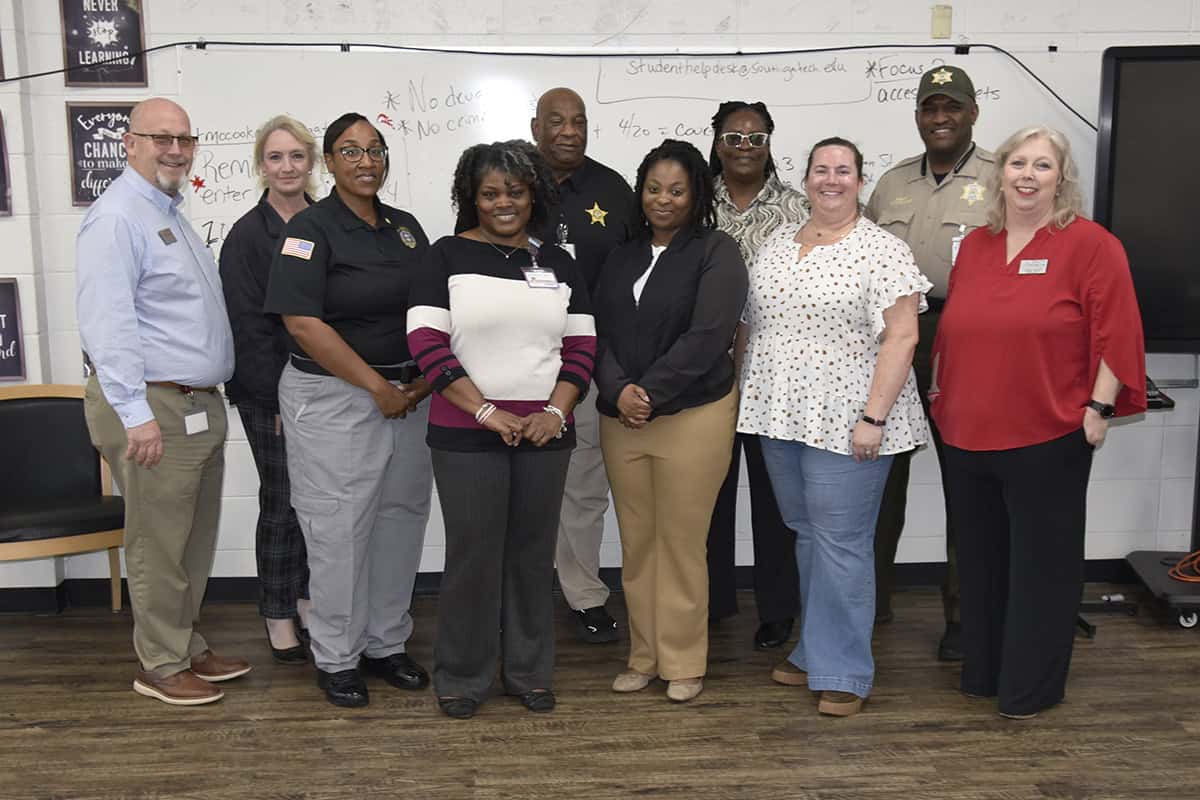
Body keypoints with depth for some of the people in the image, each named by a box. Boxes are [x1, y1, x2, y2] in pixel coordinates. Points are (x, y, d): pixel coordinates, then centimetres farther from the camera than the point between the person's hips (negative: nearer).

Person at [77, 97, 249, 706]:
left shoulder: (170, 215, 17)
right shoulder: (117, 217, -14)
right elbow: (107, 323, -22)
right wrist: (137, 415, -27)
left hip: (200, 405, 10)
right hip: (154, 408, -10)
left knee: (196, 541, 17)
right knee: (159, 545, 1)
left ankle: (187, 646, 31)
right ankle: (161, 667, 15)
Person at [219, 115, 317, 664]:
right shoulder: (247, 236, -7)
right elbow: (247, 327, -10)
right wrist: (278, 401, -12)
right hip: (270, 396, -4)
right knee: (282, 502, 2)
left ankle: (307, 597, 27)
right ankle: (278, 617, 17)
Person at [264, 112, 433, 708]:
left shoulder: (407, 228, 11)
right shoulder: (311, 229, -8)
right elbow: (303, 324, -16)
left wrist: (424, 379, -2)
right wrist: (376, 387, -16)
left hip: (407, 396, 6)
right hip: (332, 398, -6)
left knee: (400, 520, 11)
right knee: (339, 529, 0)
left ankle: (386, 644, 26)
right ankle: (336, 659, 15)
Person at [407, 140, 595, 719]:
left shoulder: (558, 265, 11)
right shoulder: (449, 255, 0)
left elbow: (582, 345, 9)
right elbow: (425, 340, -9)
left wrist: (555, 412, -7)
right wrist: (486, 411, -14)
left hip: (544, 433, 3)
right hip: (465, 434, -3)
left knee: (533, 553, 10)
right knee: (473, 554, 2)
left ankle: (529, 672, 25)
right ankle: (460, 677, 19)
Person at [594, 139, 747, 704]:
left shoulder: (716, 252, -3)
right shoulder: (622, 257, 14)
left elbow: (707, 335, -13)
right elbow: (601, 331, 7)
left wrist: (650, 393, -15)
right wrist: (618, 391, -11)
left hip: (692, 417, -5)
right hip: (621, 418, 5)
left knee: (681, 543, 1)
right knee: (636, 544, 9)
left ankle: (682, 663, 16)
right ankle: (644, 656, 23)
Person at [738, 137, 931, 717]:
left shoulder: (883, 250, -7)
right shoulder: (776, 244, 11)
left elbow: (901, 337, -12)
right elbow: (748, 325, 16)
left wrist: (874, 417, -17)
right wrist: (745, 397, 11)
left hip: (845, 424, -6)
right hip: (780, 416, 6)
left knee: (841, 542, -1)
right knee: (806, 535, 15)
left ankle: (843, 673, 12)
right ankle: (814, 650, 29)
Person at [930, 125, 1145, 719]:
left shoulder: (1090, 245, -6)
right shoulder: (974, 246, 11)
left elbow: (1115, 333, -9)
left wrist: (1099, 406, -13)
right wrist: (939, 389, 18)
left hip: (1047, 440, -5)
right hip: (969, 437, 6)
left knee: (1040, 564, 6)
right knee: (981, 559, 16)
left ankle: (1030, 688, 20)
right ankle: (982, 672, 31)